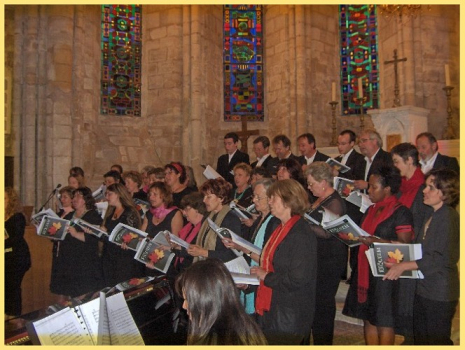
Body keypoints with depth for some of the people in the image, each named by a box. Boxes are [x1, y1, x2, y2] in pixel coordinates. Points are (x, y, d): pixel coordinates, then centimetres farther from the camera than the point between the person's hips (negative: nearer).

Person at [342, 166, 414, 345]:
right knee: (368, 317, 12)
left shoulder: (401, 212, -9)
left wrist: (377, 241, -25)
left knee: (384, 320, 2)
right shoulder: (371, 210, 15)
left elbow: (404, 244, -15)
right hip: (365, 269, 7)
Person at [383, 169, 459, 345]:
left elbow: (441, 259, -22)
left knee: (437, 340, 5)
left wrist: (404, 266, -20)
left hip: (440, 293, -9)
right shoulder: (432, 216, 11)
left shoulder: (448, 216, -17)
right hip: (423, 288, 9)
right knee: (420, 338, 18)